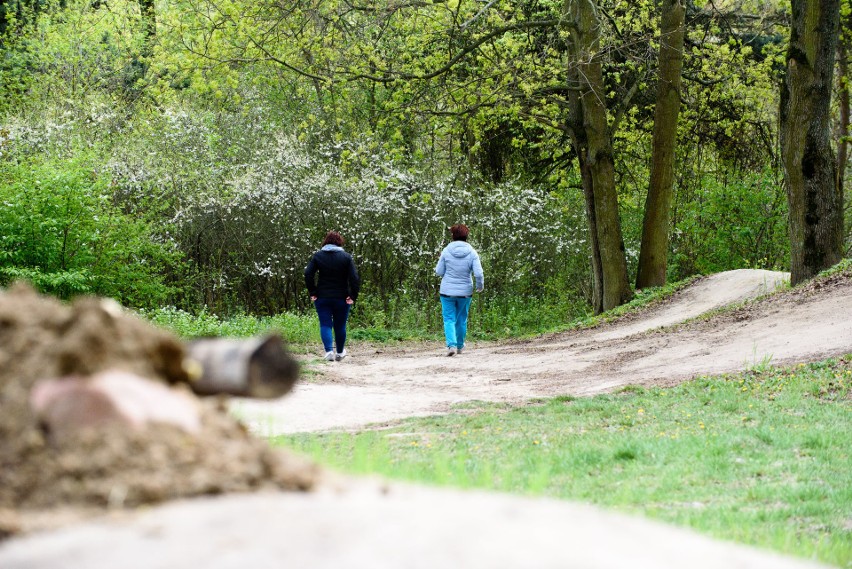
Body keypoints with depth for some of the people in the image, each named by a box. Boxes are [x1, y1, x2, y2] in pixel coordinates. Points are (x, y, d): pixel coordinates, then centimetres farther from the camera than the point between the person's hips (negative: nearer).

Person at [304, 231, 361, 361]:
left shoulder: (318, 256, 0)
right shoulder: (346, 257, -3)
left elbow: (308, 274, -8)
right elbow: (354, 278, -11)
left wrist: (312, 292, -3)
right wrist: (353, 296, -6)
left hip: (322, 298, 0)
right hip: (341, 298, 0)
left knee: (325, 325, 0)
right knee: (340, 326, 14)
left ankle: (329, 351, -20)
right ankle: (340, 353, 29)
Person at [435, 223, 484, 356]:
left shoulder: (446, 251, -8)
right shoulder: (472, 253, -8)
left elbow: (439, 272, -3)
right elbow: (478, 274, -13)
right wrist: (480, 286, 6)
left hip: (447, 291, -1)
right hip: (465, 292, 1)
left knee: (449, 319, 2)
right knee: (462, 319, 18)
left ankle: (451, 345, -17)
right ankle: (460, 346, 31)